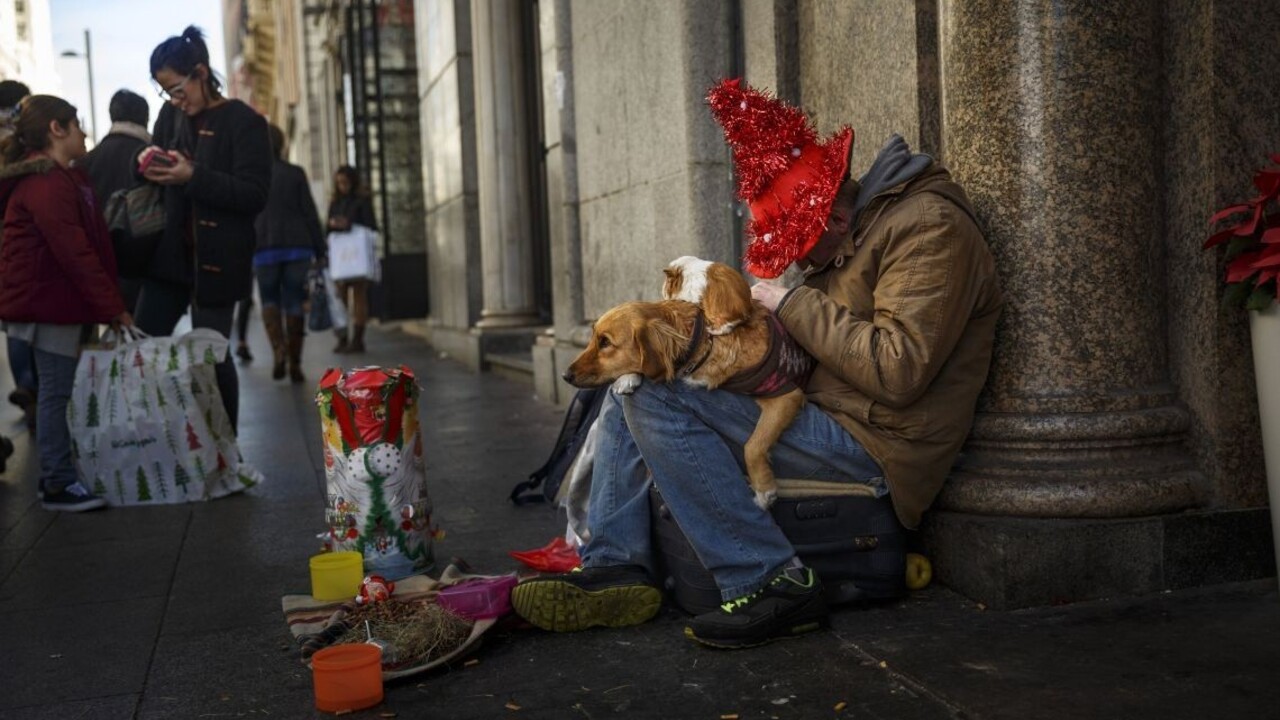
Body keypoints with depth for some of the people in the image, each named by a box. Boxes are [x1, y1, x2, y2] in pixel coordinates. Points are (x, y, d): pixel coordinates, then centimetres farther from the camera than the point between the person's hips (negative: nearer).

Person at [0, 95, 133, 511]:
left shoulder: (60, 178, 17)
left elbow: (85, 245, 16)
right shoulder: (46, 184, -16)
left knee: (58, 391, 13)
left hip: (62, 301, 10)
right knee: (57, 392, -6)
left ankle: (56, 475, 21)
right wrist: (112, 306, -19)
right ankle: (59, 485, 0)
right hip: (50, 303, -10)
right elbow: (74, 252, -21)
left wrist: (107, 303, 11)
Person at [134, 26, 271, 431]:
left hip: (216, 259, -6)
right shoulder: (171, 115, 10)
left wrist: (193, 176, -23)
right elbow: (160, 176, 20)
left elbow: (254, 195, -15)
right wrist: (151, 168, -4)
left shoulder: (243, 122, -9)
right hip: (170, 252, 6)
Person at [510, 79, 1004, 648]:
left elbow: (899, 370, -24)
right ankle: (615, 569, -4)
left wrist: (795, 306, -15)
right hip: (822, 412, 10)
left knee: (654, 399, -21)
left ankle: (772, 582, -19)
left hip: (872, 445, -10)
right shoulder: (851, 234, 15)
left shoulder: (930, 228, -14)